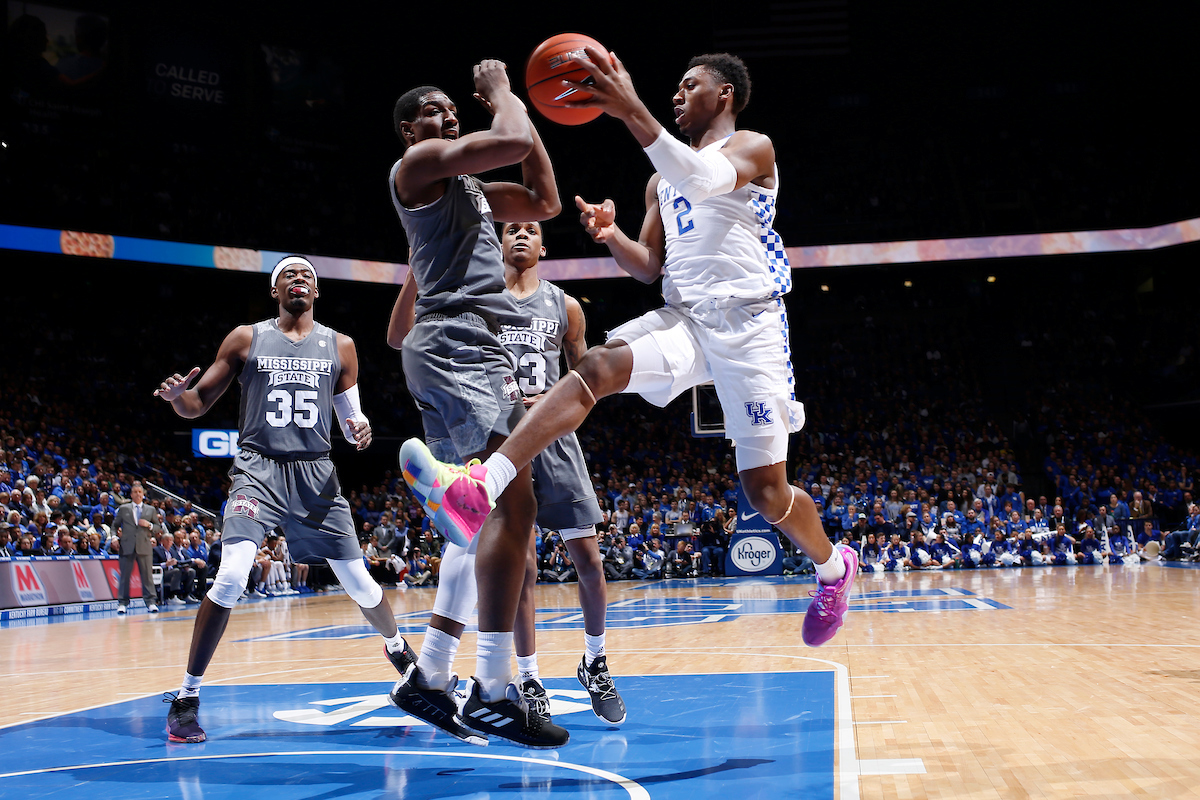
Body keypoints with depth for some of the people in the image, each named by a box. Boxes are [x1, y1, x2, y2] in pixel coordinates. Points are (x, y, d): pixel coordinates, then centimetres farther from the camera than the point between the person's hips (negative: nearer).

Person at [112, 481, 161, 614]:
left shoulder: (151, 510, 15)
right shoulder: (123, 509, 13)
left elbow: (159, 529, 14)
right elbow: (115, 525, 15)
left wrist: (149, 525, -5)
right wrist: (114, 536, -3)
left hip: (144, 547, 0)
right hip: (127, 546, 0)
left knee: (147, 575, -1)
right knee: (125, 575, 0)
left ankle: (151, 602, 1)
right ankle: (122, 603, 5)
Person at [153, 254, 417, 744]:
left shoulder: (339, 346, 9)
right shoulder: (246, 339, 4)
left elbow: (352, 416, 13)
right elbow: (198, 404, 4)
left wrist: (361, 430, -12)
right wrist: (177, 395, -20)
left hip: (316, 474, 2)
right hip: (259, 469, -2)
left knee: (357, 580, 5)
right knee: (231, 578, -21)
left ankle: (398, 648, 37)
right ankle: (186, 697, -11)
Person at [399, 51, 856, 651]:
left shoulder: (753, 147, 0)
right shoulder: (662, 180, 22)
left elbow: (702, 181, -23)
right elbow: (649, 267, 21)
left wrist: (632, 112, -35)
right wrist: (613, 235, -3)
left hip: (746, 322, -5)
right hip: (683, 319, 5)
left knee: (765, 490, -6)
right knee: (598, 366, -26)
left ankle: (833, 566, 26)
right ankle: (481, 488, -42)